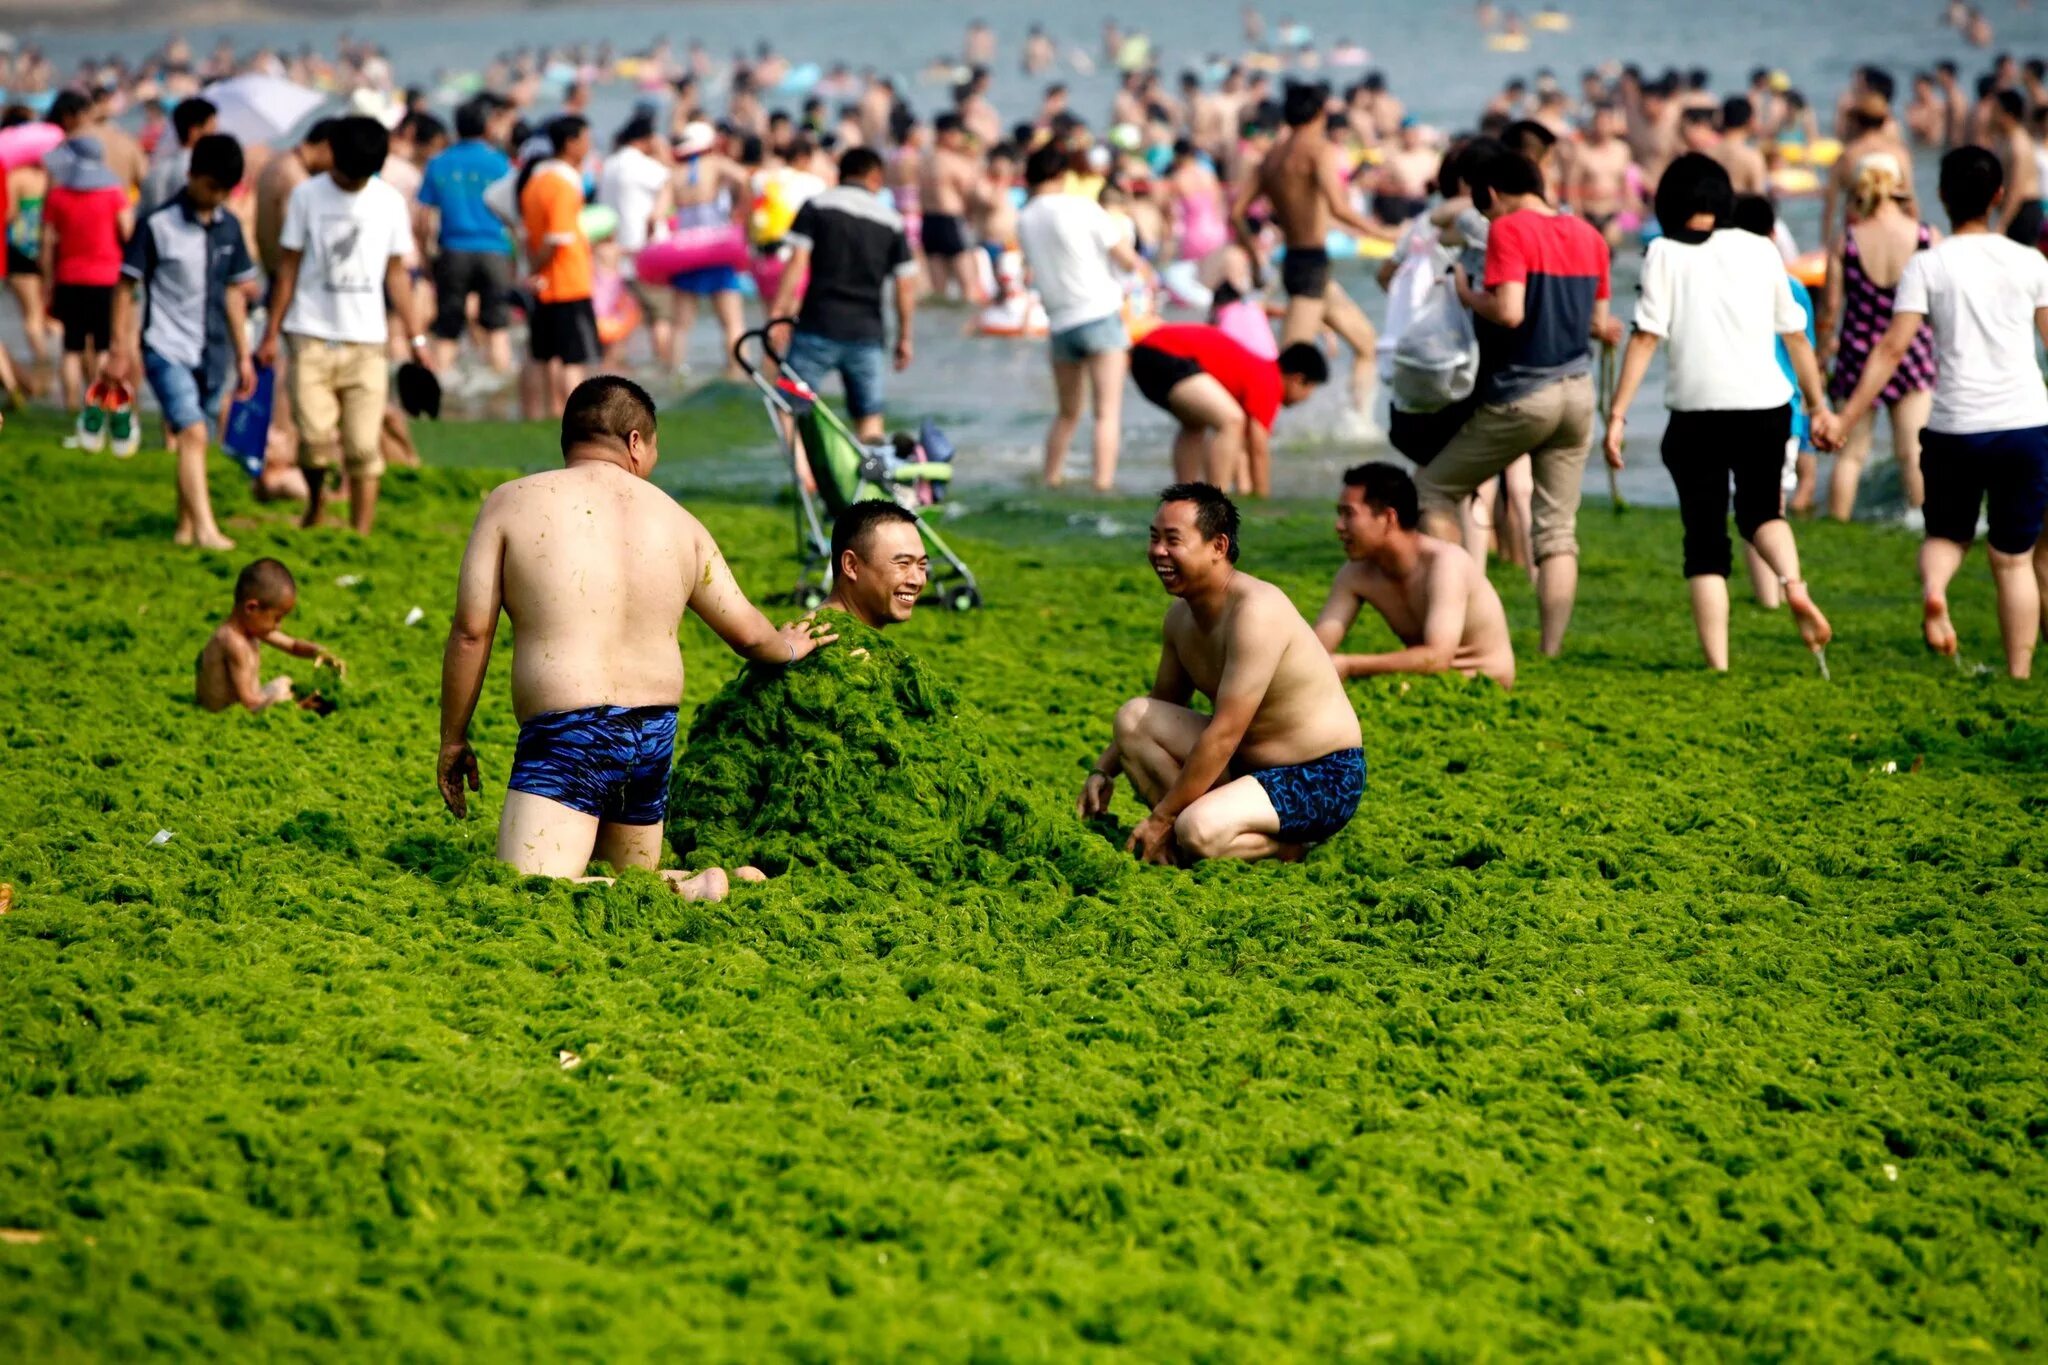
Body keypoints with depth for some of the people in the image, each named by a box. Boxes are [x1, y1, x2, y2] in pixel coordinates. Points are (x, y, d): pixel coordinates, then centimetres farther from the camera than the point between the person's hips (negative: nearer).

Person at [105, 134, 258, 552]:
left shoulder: (228, 227, 8)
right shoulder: (158, 226, -8)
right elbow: (126, 286, -4)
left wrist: (243, 356, 17)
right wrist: (121, 349, -7)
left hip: (212, 354, 5)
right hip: (167, 349, -5)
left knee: (195, 440, 11)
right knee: (193, 434, -19)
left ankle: (185, 526, 22)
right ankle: (206, 529, -25)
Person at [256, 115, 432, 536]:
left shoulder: (390, 202, 7)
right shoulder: (307, 196, 2)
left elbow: (395, 273, 13)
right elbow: (288, 266, 6)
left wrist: (417, 338, 11)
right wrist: (272, 331, 4)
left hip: (366, 340, 1)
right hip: (313, 335, -1)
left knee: (364, 447, -4)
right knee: (316, 435, -11)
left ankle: (361, 535, 0)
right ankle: (315, 501, 17)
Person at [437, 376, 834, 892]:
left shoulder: (512, 503, 0)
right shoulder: (677, 521, 10)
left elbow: (472, 631, -3)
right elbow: (748, 633, 18)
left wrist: (453, 738, 7)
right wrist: (789, 648, 42)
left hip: (565, 736, -5)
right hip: (654, 738, 5)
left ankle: (683, 893, -28)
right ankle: (694, 889, -6)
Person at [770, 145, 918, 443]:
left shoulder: (817, 206, 2)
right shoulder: (892, 220, 9)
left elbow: (797, 264, -9)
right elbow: (906, 286, 7)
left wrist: (778, 312, -9)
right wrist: (904, 338, 16)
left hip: (819, 327, -3)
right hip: (867, 332, 3)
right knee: (869, 417, 12)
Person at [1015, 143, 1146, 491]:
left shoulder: (1024, 221, 6)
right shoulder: (1082, 207, -6)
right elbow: (1127, 260, -3)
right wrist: (1138, 266, 20)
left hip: (1060, 322, 4)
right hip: (1100, 315, -4)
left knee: (1067, 413, 20)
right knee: (1107, 410, -5)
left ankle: (1051, 479, 19)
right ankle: (1103, 482, -15)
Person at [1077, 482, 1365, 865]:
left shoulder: (1256, 611, -25)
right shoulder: (1180, 616, 4)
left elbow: (1223, 733, -27)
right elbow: (1163, 705, 22)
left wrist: (1161, 818, -22)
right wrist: (1104, 770, 11)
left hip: (1322, 781, -9)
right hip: (1251, 763, 9)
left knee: (1198, 832, -33)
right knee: (1133, 716, -3)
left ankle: (1285, 847, -3)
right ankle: (1175, 841, -10)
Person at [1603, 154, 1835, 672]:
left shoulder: (1665, 252, 1)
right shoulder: (1760, 250, 10)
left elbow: (1647, 337, -7)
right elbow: (1795, 334, 14)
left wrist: (1617, 415, -7)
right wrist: (1818, 405, 24)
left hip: (1697, 411, -2)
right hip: (1765, 406, 3)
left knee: (1706, 542, 6)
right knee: (1762, 510, 24)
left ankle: (1718, 665, -2)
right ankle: (1794, 583, -6)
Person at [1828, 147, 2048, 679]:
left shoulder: (1927, 265, -2)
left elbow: (1891, 348, -7)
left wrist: (1847, 416, -4)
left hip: (1954, 429, -1)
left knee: (1947, 534, 20)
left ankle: (1933, 587, -13)